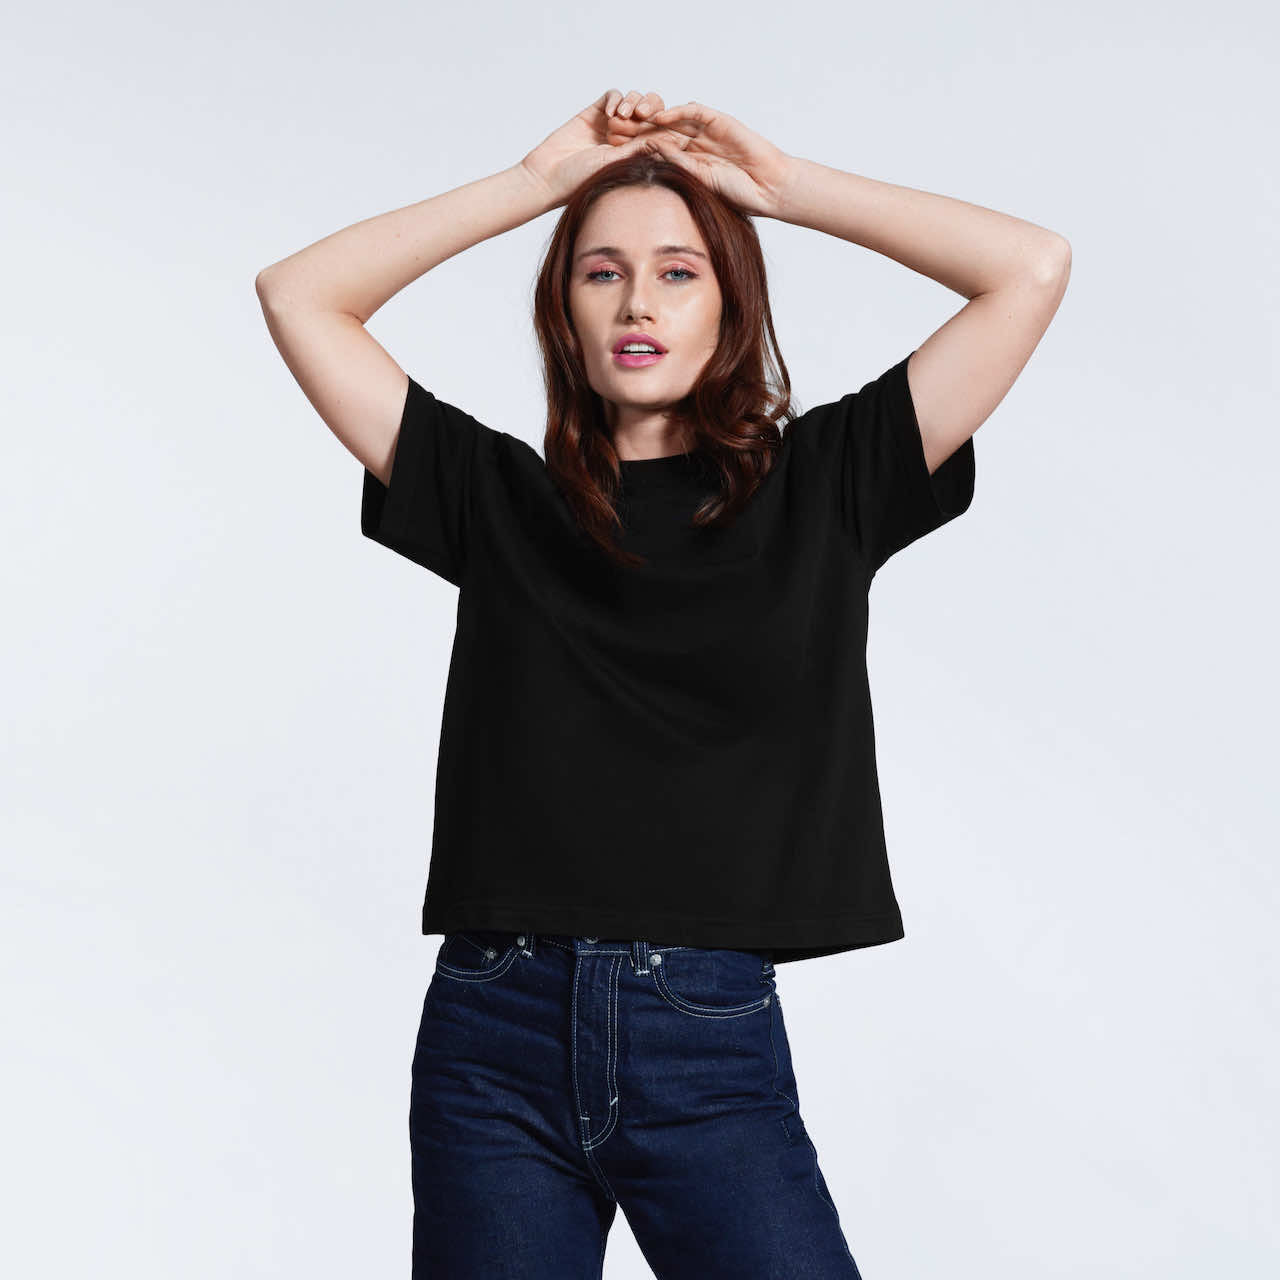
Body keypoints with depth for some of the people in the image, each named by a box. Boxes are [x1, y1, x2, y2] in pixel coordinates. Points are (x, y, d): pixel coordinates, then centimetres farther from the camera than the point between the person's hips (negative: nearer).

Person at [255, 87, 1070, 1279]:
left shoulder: (819, 487, 6)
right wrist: (540, 180, 7)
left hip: (713, 1048, -1)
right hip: (495, 1041, 1)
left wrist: (788, 185, 7)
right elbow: (297, 295, 7)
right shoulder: (500, 498, 8)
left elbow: (1034, 267, 2)